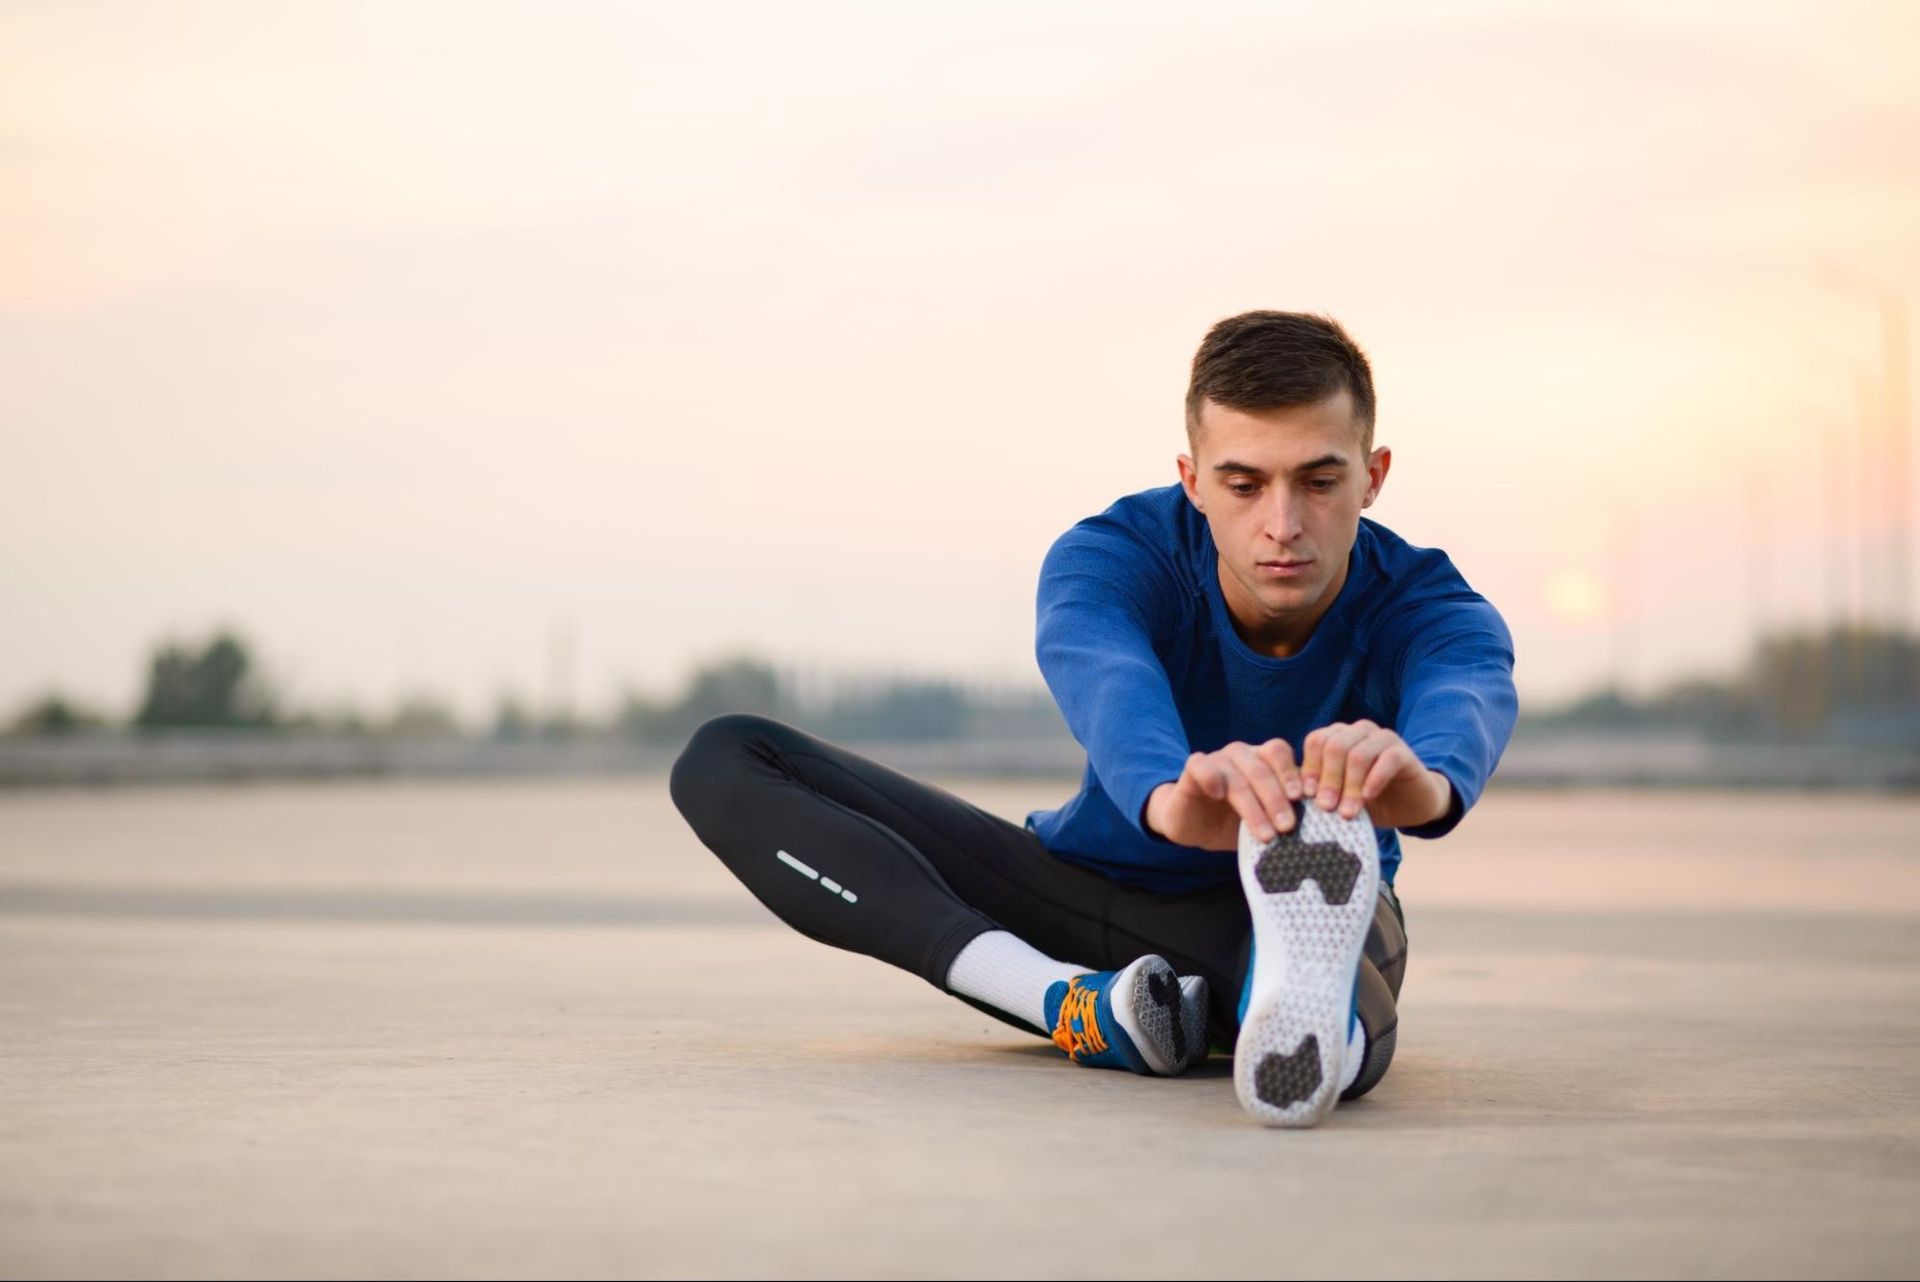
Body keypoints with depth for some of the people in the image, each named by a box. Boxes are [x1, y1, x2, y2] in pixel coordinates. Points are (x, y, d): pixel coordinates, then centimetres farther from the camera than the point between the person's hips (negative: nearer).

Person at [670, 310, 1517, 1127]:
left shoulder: (1420, 603, -21)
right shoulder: (1115, 555, -21)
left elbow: (1468, 693, -46)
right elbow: (1099, 674, -45)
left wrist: (1426, 781, -74)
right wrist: (1171, 800, -71)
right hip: (1086, 889, 2)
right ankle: (1073, 1000, -36)